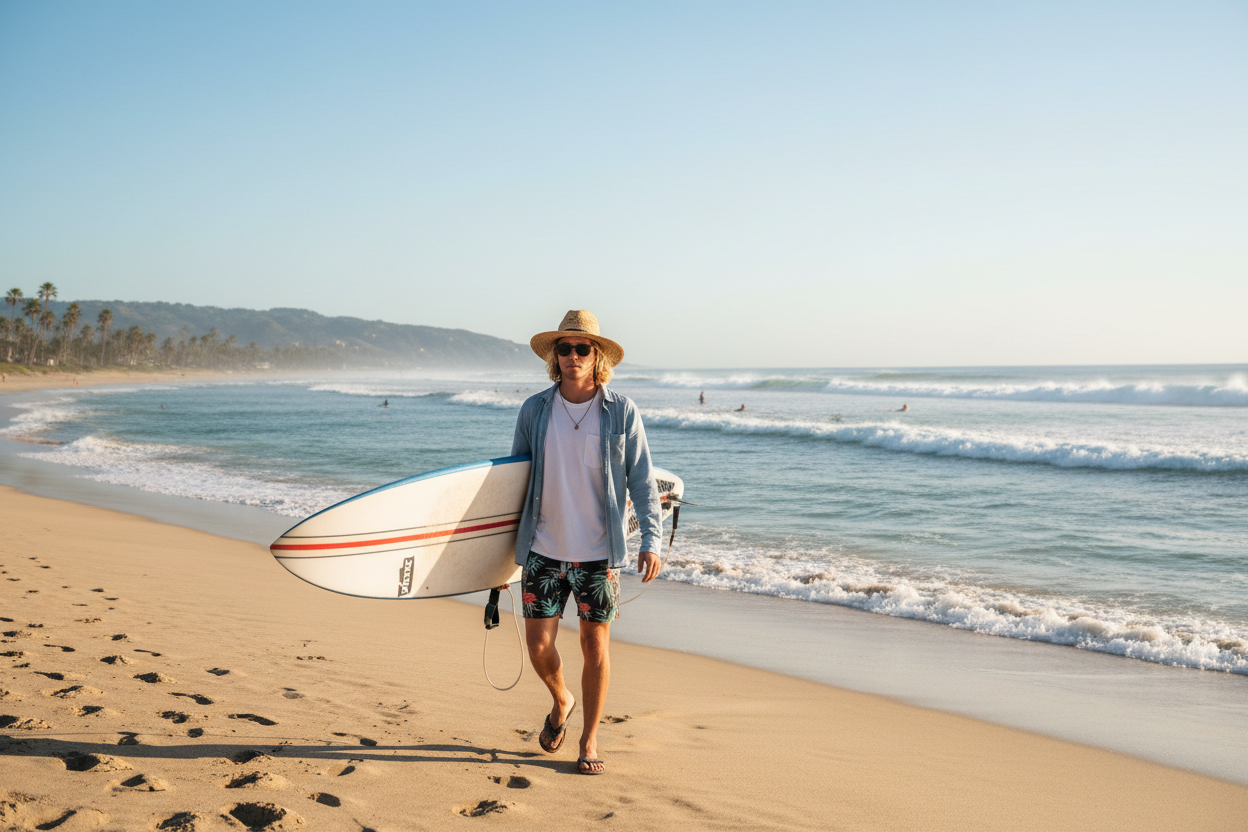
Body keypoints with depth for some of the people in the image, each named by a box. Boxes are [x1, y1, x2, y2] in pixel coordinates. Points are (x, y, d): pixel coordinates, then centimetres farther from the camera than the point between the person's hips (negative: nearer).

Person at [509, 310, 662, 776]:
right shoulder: (534, 410, 2)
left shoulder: (622, 412, -3)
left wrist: (651, 540, -8)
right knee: (539, 644, 1)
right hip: (544, 549, 2)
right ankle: (561, 703, 33)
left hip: (598, 551, -1)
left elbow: (641, 481, 0)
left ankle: (589, 741, 21)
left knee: (595, 643, 4)